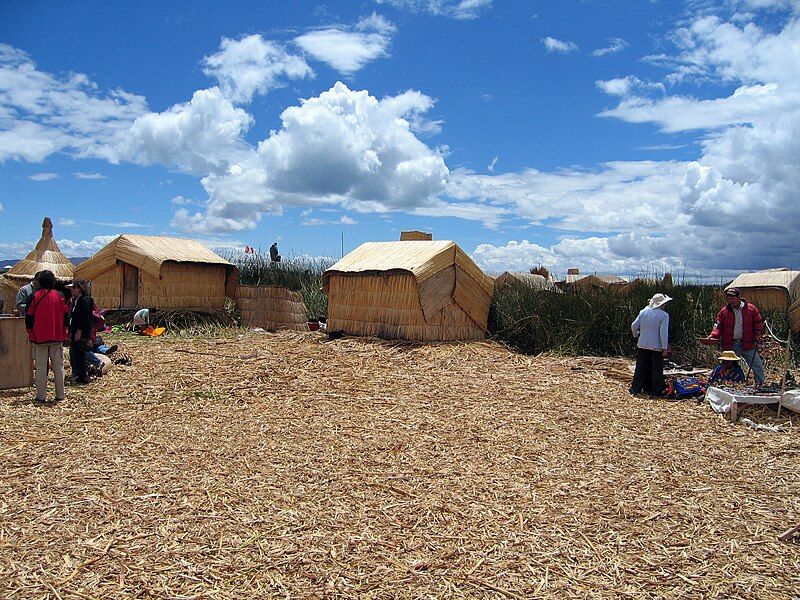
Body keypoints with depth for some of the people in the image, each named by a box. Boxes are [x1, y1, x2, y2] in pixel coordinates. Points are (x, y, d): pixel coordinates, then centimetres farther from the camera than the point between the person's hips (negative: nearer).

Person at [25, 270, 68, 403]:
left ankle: (41, 396, 4)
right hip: (57, 337, 1)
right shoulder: (60, 296, 0)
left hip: (40, 337, -1)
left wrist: (30, 334, 11)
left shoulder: (35, 296, -4)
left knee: (41, 367, 4)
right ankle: (60, 396, 8)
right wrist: (63, 334, 13)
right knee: (58, 366, 7)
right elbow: (65, 316, 3)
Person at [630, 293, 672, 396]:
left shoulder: (643, 311, 1)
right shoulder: (664, 315, -10)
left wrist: (636, 334, 23)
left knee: (641, 368, 12)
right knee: (656, 370, 7)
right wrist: (665, 348, -12)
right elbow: (663, 332, -15)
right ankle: (656, 391, 12)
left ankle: (635, 389, 15)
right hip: (656, 347, -4)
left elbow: (634, 326, 2)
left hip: (642, 346, 4)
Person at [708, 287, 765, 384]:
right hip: (730, 346, 1)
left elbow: (758, 324, 6)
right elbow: (718, 326, 1)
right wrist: (713, 336, -17)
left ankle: (760, 384, 18)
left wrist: (756, 339, -1)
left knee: (757, 365, 4)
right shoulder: (724, 311, 1)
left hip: (748, 344, 0)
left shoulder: (751, 309, 1)